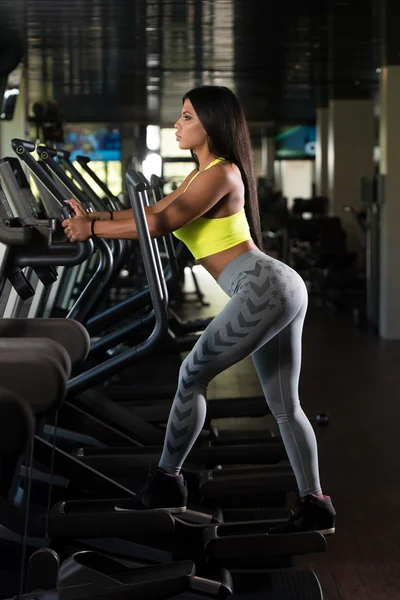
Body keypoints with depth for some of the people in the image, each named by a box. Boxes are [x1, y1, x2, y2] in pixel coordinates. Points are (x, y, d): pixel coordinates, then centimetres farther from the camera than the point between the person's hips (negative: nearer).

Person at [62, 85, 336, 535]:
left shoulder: (222, 173, -10)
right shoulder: (201, 175, 21)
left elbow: (163, 224, -16)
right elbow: (153, 210, 23)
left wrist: (93, 228, -10)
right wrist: (92, 217, 15)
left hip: (264, 288, -10)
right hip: (279, 289, 10)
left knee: (193, 375, -2)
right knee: (284, 404, 10)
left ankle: (166, 482, 7)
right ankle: (314, 505, 13)